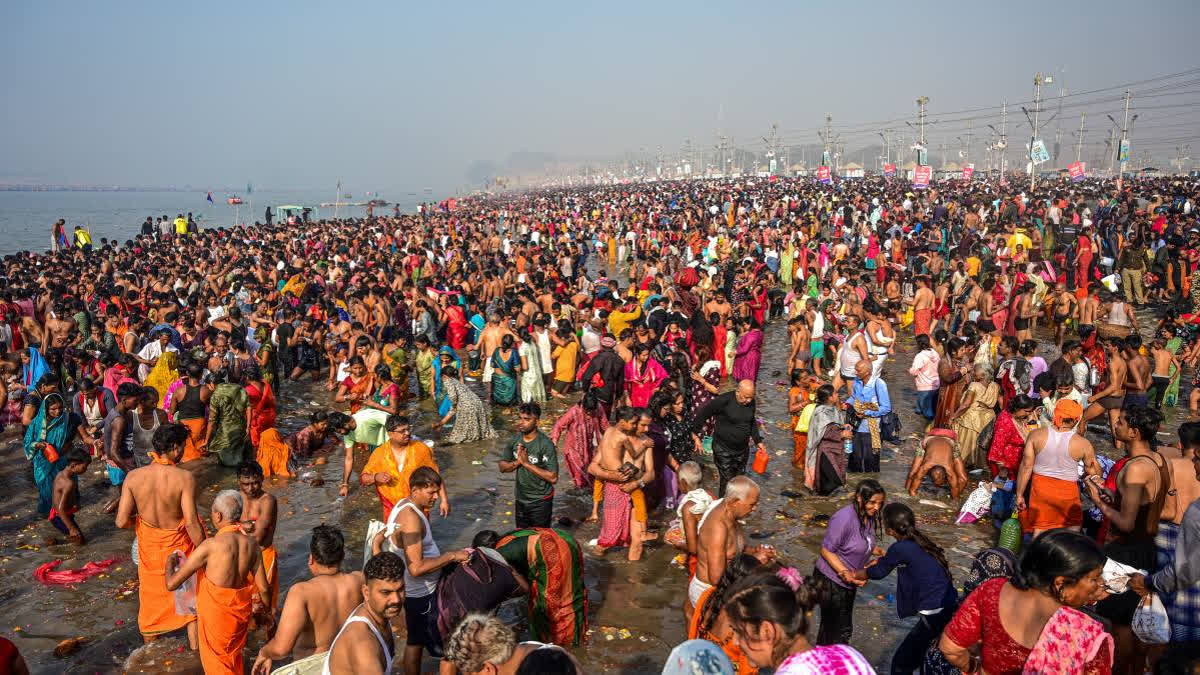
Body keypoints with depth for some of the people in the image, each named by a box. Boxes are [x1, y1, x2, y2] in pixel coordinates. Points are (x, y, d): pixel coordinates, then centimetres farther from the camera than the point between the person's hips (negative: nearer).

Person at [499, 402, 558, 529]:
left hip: (540, 501, -6)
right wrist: (517, 462, -19)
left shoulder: (546, 445, -22)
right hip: (521, 499, 6)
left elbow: (553, 478, -25)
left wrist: (526, 463, -26)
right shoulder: (515, 440, -3)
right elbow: (503, 467, 2)